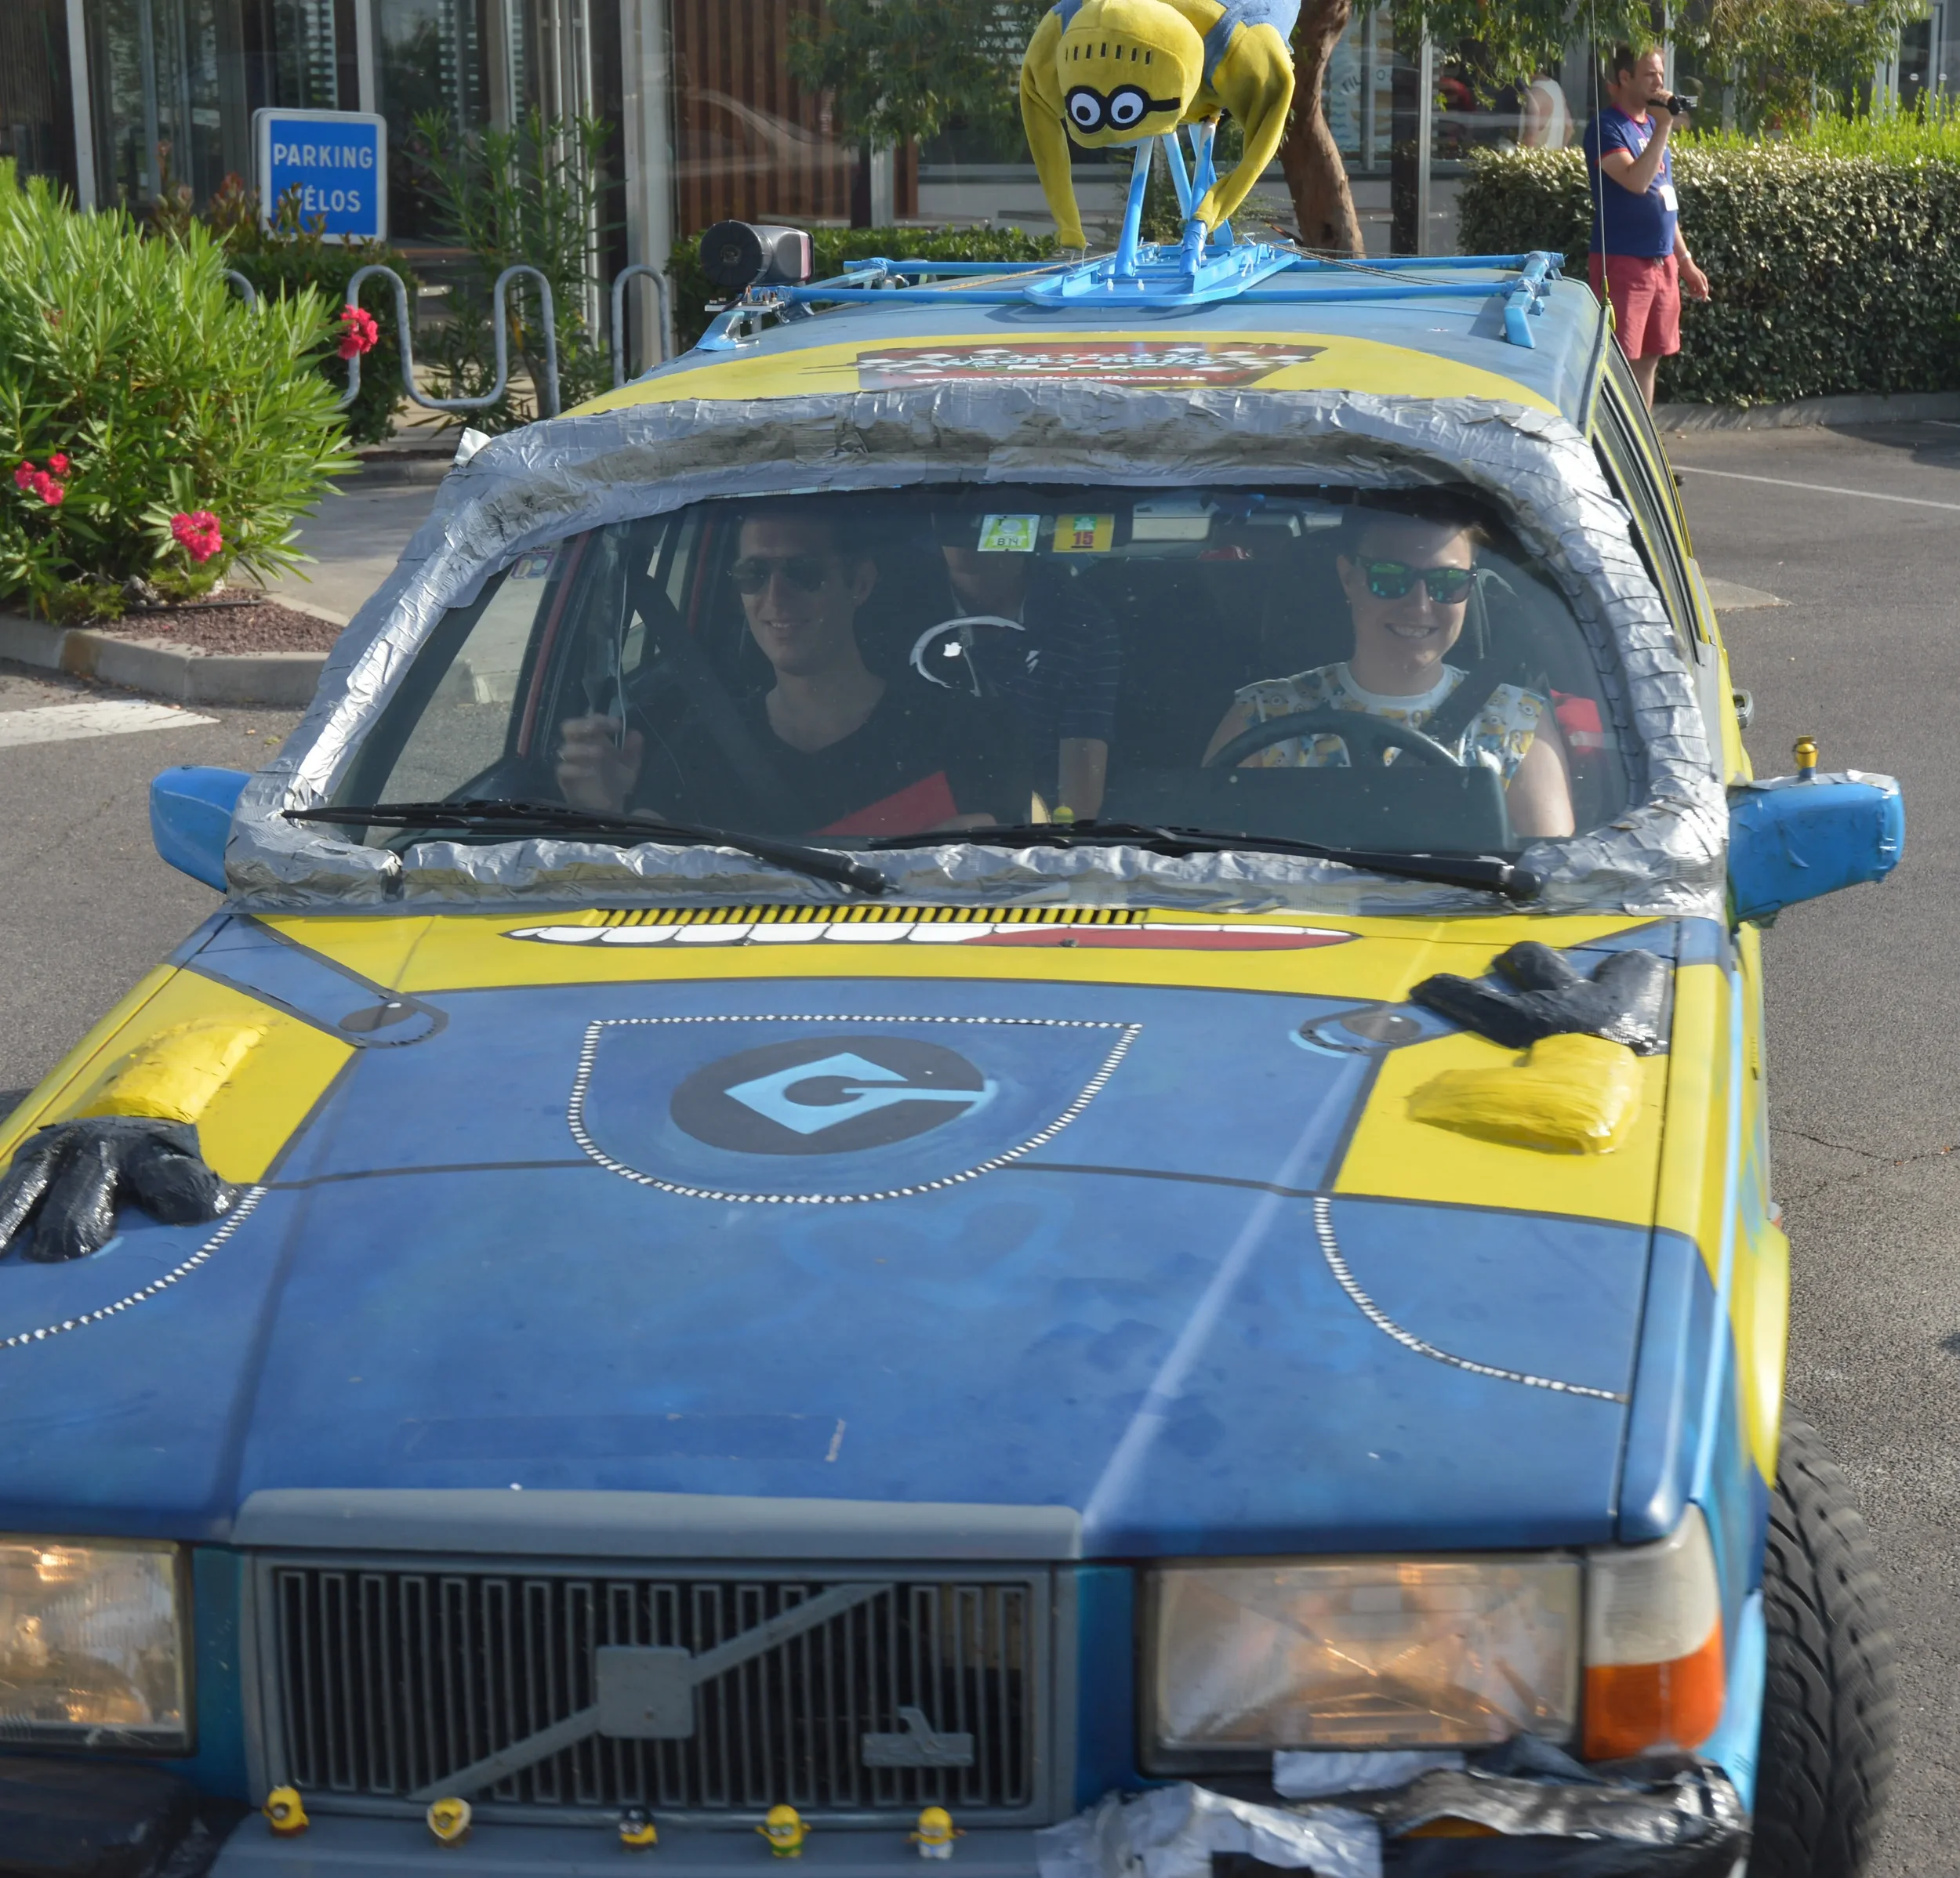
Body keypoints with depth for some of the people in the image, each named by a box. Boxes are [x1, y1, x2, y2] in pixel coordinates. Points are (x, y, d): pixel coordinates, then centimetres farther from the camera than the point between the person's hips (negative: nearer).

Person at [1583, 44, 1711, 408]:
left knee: (1649, 360, 11)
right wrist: (1664, 126, -21)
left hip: (1662, 263, 8)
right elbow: (1637, 181, -26)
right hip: (1622, 262, -8)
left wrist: (1685, 261, 20)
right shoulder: (1607, 127, -10)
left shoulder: (1652, 125, 15)